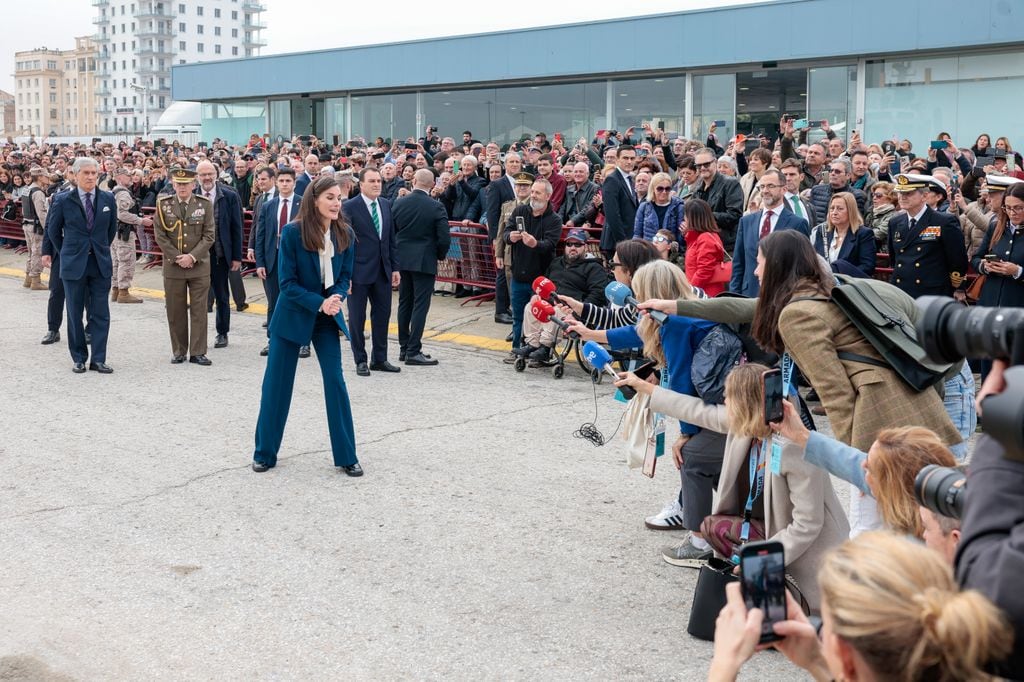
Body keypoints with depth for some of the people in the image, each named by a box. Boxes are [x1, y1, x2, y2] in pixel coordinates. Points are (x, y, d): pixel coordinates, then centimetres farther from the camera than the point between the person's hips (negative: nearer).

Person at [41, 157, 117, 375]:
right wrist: (65, 252, 12)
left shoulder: (108, 199, 1)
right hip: (73, 265, -1)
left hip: (100, 264, 1)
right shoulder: (62, 200, -4)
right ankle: (79, 358, 15)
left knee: (100, 314, 0)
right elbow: (52, 230, 8)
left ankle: (98, 359, 5)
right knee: (75, 313, 6)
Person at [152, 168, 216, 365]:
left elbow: (209, 235, -2)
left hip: (199, 266, 0)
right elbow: (160, 235, -1)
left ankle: (198, 352, 5)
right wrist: (176, 258, -9)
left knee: (199, 310, 1)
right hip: (173, 266, 0)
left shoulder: (205, 204, 1)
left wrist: (192, 257, -12)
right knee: (175, 311, 5)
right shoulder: (163, 204, 2)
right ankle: (178, 352, 14)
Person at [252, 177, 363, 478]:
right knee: (277, 384, 6)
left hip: (327, 318, 2)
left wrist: (335, 299, -18)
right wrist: (320, 303, -25)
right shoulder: (292, 232, -16)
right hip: (293, 315, -2)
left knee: (335, 382, -1)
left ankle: (346, 456, 10)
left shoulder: (345, 234, -6)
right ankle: (265, 453, 20)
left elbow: (345, 276, 3)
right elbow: (287, 283, -15)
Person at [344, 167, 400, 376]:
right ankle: (360, 361, 15)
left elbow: (391, 239, 13)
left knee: (382, 314, 10)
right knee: (357, 318, 4)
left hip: (383, 271, 6)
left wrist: (395, 267, 8)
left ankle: (380, 359, 20)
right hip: (359, 271, -6)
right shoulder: (349, 207, -9)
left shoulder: (386, 205, 9)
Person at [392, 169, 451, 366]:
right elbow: (444, 239, -13)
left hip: (402, 260, 4)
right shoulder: (436, 208, -12)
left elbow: (391, 231, 4)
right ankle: (413, 351, -2)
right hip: (424, 261, -4)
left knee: (404, 304, 14)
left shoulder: (399, 203, -1)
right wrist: (441, 255, 6)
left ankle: (404, 348, 20)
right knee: (420, 305, -1)